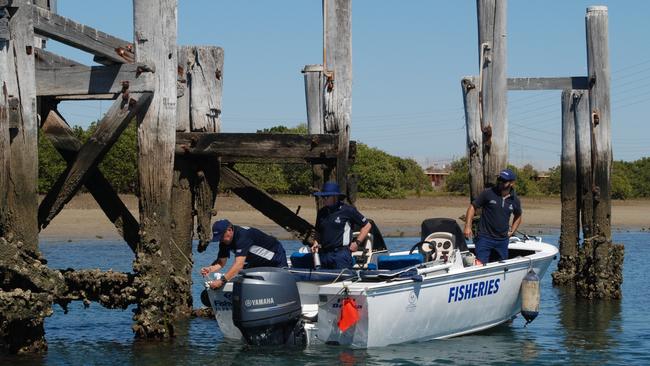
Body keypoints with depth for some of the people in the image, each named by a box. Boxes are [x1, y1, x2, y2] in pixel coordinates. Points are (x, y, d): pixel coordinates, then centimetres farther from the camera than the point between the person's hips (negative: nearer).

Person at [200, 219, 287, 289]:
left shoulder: (242, 235, -38)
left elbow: (239, 264, -47)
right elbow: (221, 262, -6)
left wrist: (222, 281, -54)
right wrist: (210, 269, -29)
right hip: (257, 262, 8)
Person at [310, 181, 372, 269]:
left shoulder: (348, 210, -2)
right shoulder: (321, 213, 14)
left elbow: (367, 225, 4)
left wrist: (357, 242, -2)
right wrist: (316, 244, 8)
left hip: (341, 253, -6)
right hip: (323, 254, 6)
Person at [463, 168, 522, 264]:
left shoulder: (515, 200, 4)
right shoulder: (488, 194, -7)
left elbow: (518, 216, 24)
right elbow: (473, 207, -2)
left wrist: (512, 231, 13)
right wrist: (468, 226, -11)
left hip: (502, 240, 4)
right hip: (485, 237, -4)